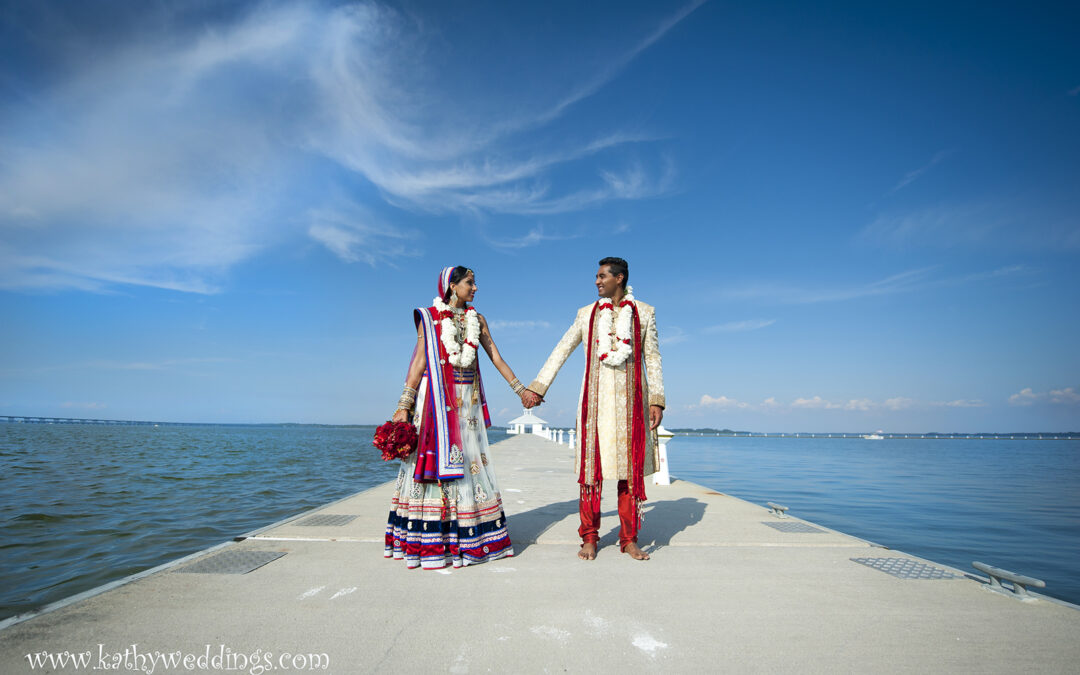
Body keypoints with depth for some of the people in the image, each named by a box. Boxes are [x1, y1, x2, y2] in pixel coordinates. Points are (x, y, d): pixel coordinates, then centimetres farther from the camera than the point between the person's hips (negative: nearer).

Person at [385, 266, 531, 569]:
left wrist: (520, 389, 11)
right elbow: (419, 360, -3)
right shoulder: (429, 317, 2)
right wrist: (404, 406, -9)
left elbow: (496, 357, 13)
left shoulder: (476, 319, 13)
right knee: (433, 458, -4)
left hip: (467, 399, 4)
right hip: (436, 397, -4)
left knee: (469, 458, 4)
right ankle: (429, 542, 5)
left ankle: (466, 539, 14)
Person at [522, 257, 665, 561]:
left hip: (630, 399, 0)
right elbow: (561, 351, 11)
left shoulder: (644, 313, 8)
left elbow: (653, 359, 7)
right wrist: (536, 388, 7)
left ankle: (629, 539, 14)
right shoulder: (587, 314, 10)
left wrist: (656, 401, -1)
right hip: (596, 398, 1)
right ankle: (589, 538, 11)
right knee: (592, 467, 0)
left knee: (631, 469, 3)